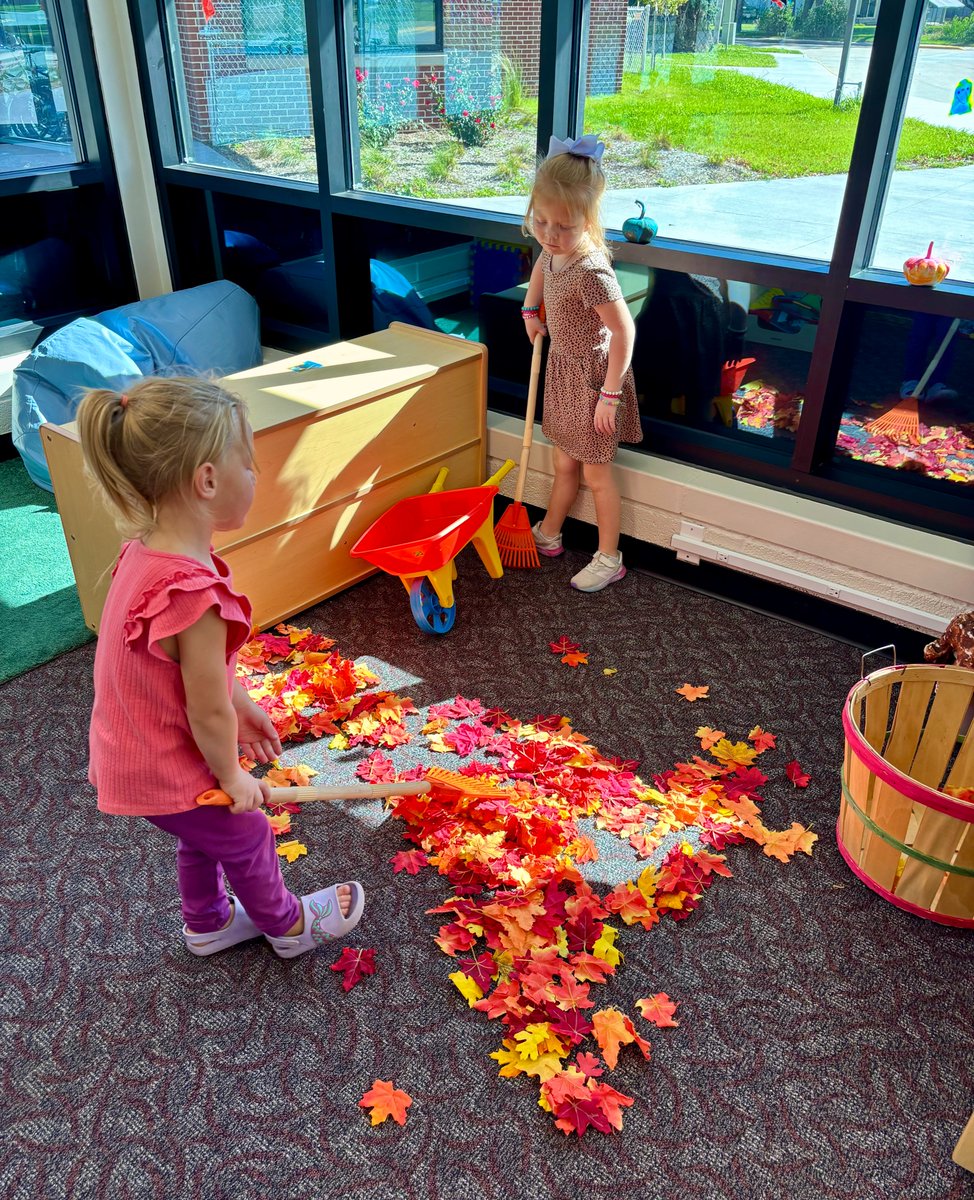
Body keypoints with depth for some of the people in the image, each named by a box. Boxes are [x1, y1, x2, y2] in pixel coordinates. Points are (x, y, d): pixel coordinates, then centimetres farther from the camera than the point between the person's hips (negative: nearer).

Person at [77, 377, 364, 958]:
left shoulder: (147, 550, -9)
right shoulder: (193, 594, -39)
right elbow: (208, 713, -28)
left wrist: (243, 704, 16)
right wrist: (233, 777, -10)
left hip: (129, 753, 8)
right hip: (168, 773, -8)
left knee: (202, 836, 31)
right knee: (247, 838, 18)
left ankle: (208, 924, 56)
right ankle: (290, 926, 45)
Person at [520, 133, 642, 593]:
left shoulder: (591, 272, -31)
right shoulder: (555, 249, -5)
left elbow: (624, 331, -29)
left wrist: (610, 393, -25)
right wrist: (530, 310, 15)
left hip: (591, 376, -8)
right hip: (562, 368, 8)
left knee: (595, 472, 6)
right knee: (565, 463, 22)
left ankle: (609, 559, 22)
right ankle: (548, 534, 40)